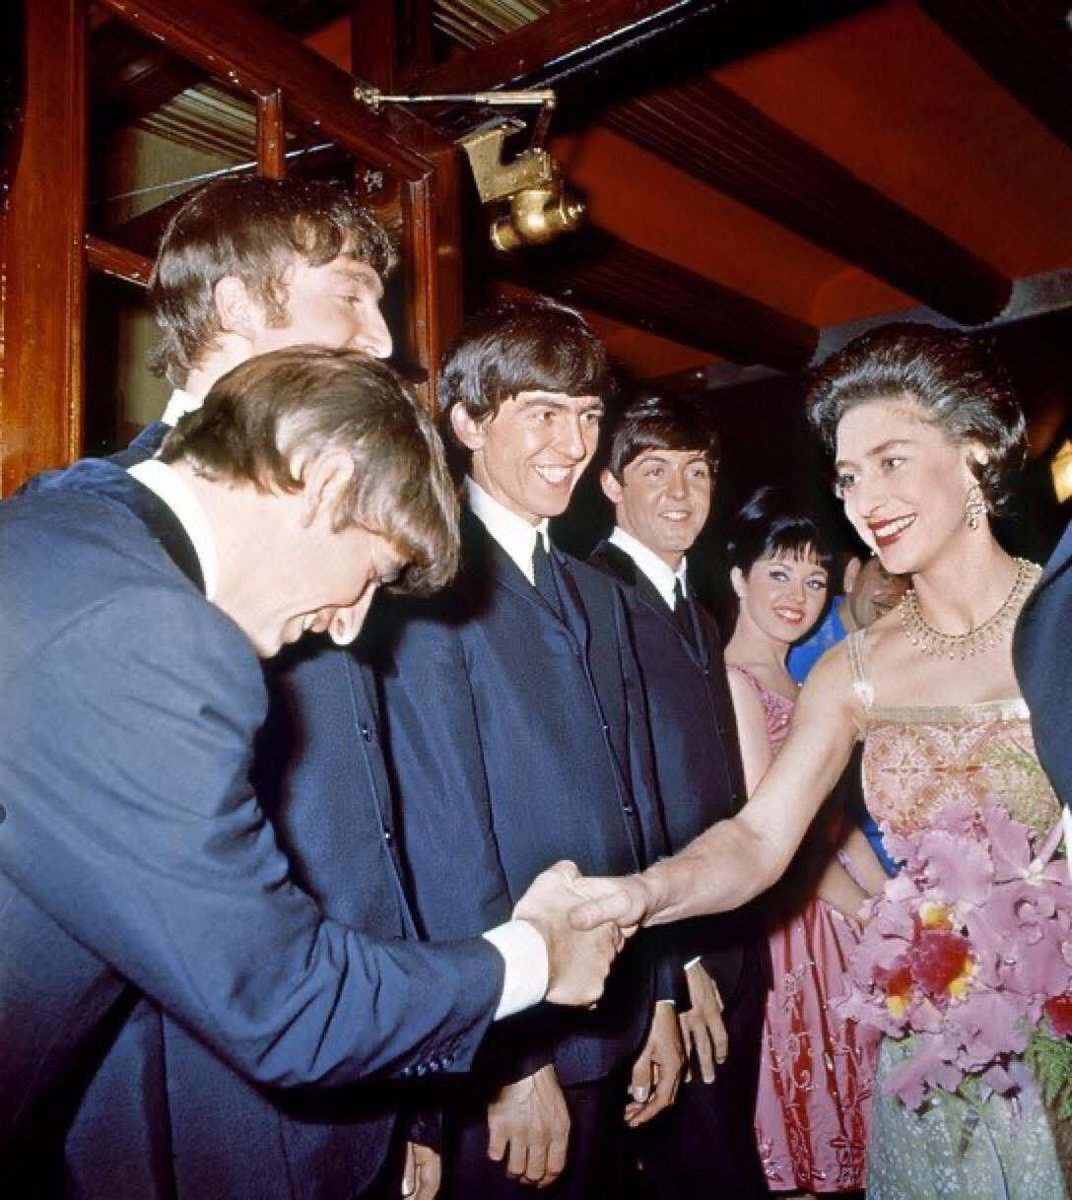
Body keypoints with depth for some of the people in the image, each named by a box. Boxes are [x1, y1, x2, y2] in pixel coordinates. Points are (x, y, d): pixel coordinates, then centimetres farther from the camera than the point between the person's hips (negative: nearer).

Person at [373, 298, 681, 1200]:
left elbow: (635, 803, 10)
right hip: (498, 1054, -7)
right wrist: (514, 1057, -15)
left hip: (615, 1027, 7)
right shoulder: (427, 586, -16)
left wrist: (661, 1000, 10)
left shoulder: (599, 594, 9)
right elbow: (440, 837, -18)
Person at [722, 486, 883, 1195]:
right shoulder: (731, 680, -16)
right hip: (780, 921, -8)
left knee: (842, 1097, 18)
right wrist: (870, 914, -10)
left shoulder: (797, 682, 11)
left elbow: (833, 819, 10)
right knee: (799, 1107, 7)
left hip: (838, 920, 8)